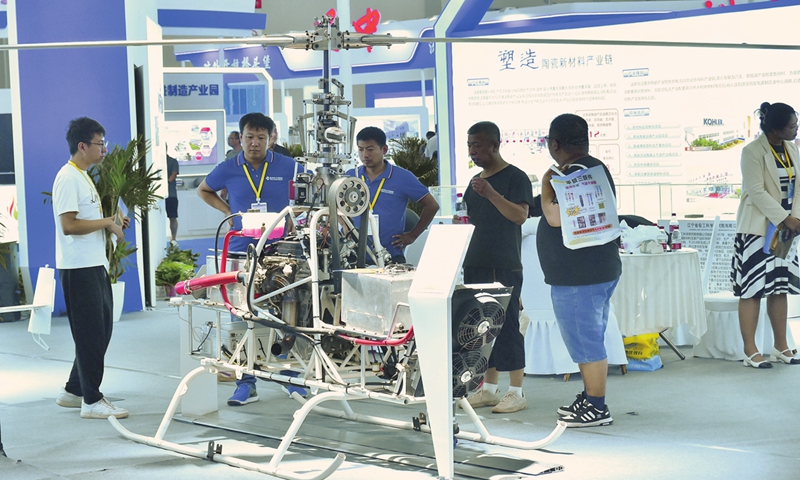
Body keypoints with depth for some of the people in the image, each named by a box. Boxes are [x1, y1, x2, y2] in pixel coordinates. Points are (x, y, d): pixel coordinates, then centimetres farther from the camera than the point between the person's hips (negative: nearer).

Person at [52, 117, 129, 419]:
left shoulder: (83, 176, 17)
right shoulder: (68, 178, -15)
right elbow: (68, 225, -22)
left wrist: (111, 221, 9)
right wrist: (107, 222, -15)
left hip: (94, 264, 10)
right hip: (78, 268, -10)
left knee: (101, 330, 14)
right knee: (91, 334, -5)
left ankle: (73, 391, 24)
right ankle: (92, 401, 3)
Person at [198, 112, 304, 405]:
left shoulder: (287, 167, 1)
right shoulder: (228, 169, 4)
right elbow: (203, 190, 22)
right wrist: (227, 211, 8)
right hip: (241, 251, 1)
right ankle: (246, 383, 6)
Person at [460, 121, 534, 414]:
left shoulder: (515, 177, -6)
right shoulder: (475, 181, 17)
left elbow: (520, 215, -19)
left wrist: (492, 194, -30)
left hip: (504, 268, -7)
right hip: (475, 266, 8)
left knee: (506, 326, -7)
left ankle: (516, 392, -2)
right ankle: (489, 388, 16)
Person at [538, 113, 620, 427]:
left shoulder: (575, 174, -19)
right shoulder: (595, 167, 15)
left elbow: (556, 217, -25)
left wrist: (546, 186, -10)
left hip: (578, 279, -11)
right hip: (598, 271, 11)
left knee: (586, 344, -5)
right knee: (589, 342, 18)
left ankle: (597, 409, 1)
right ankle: (589, 398, 27)